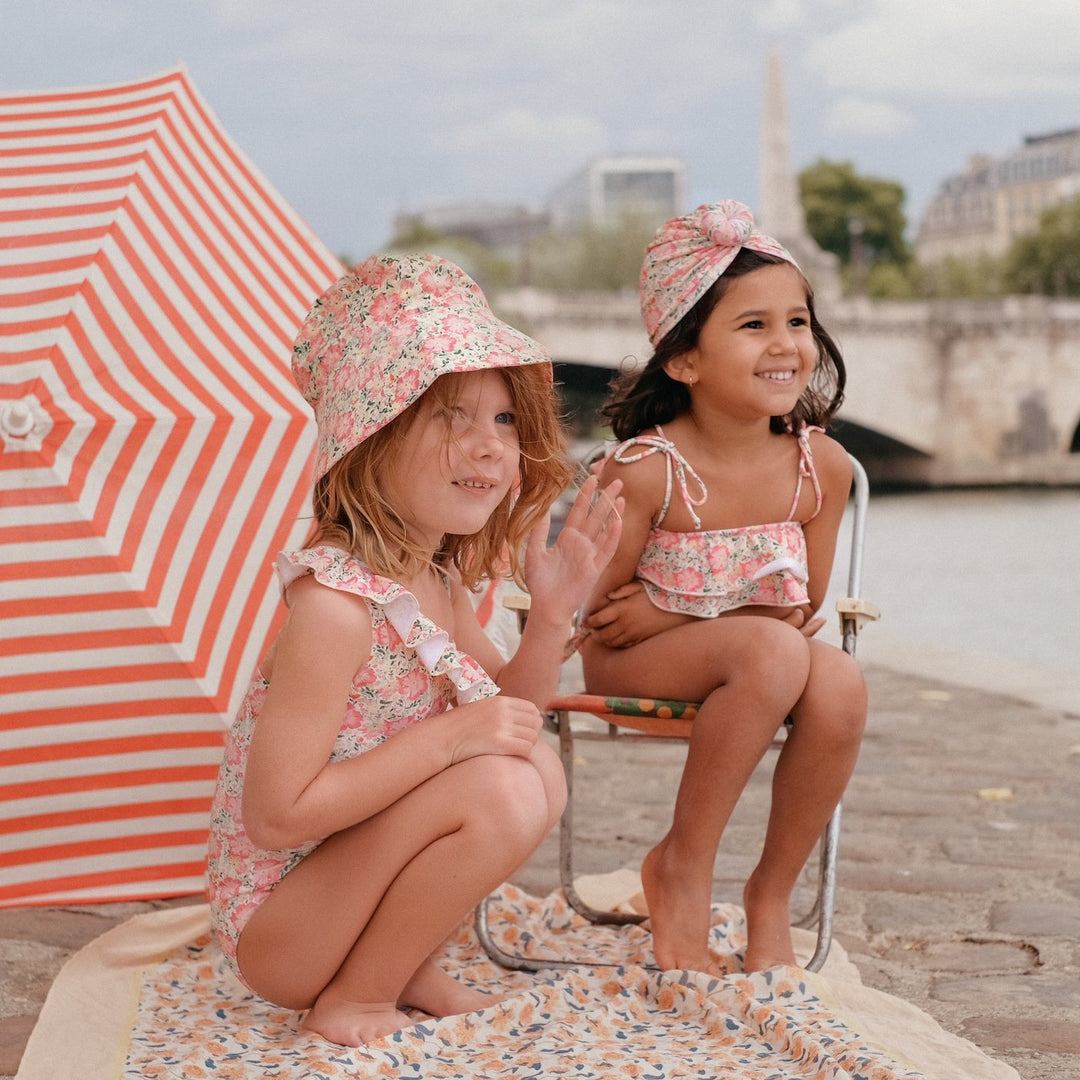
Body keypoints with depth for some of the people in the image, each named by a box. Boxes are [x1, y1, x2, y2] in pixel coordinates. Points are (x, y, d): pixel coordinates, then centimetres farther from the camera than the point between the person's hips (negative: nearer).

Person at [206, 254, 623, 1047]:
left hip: (348, 868, 9)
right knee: (498, 792, -24)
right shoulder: (335, 603, -27)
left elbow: (504, 718, 9)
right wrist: (446, 738, -28)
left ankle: (406, 965, 9)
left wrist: (551, 616, -7)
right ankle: (353, 999, -6)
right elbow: (275, 816, -27)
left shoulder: (439, 581, 1)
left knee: (538, 769, 0)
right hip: (273, 925, -8)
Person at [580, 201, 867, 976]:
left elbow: (806, 605, -1)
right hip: (630, 663, -4)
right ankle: (682, 868, -16)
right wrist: (758, 616, -16)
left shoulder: (822, 467, -8)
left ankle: (773, 891, -7)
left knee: (841, 686, -28)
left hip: (777, 651, 4)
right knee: (775, 652, -34)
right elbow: (603, 613, -13)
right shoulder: (642, 471, -21)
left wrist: (667, 610, -12)